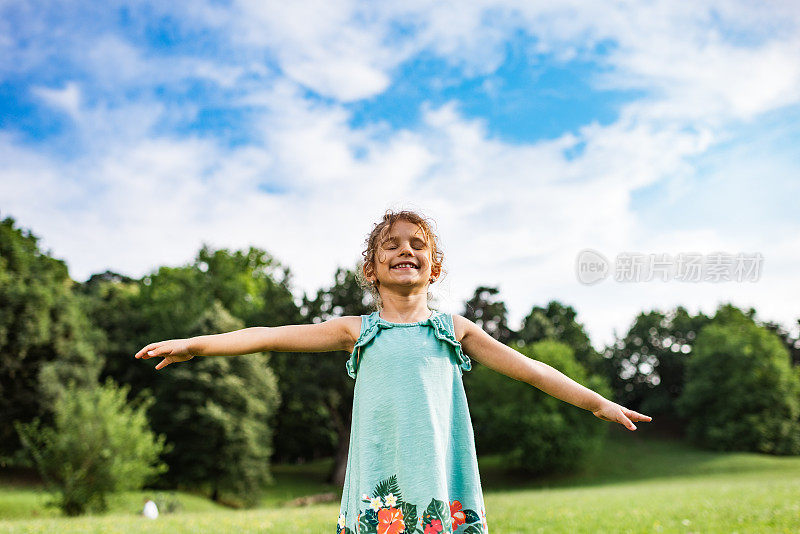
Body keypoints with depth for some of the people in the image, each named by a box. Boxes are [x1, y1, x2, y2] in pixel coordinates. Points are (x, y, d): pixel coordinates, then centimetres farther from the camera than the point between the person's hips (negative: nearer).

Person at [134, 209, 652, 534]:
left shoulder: (453, 328, 13)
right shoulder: (358, 331, 12)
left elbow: (527, 367, 14)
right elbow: (272, 335, 8)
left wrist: (598, 401, 14)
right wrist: (197, 343, 3)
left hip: (443, 481, 0)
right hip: (379, 484, 0)